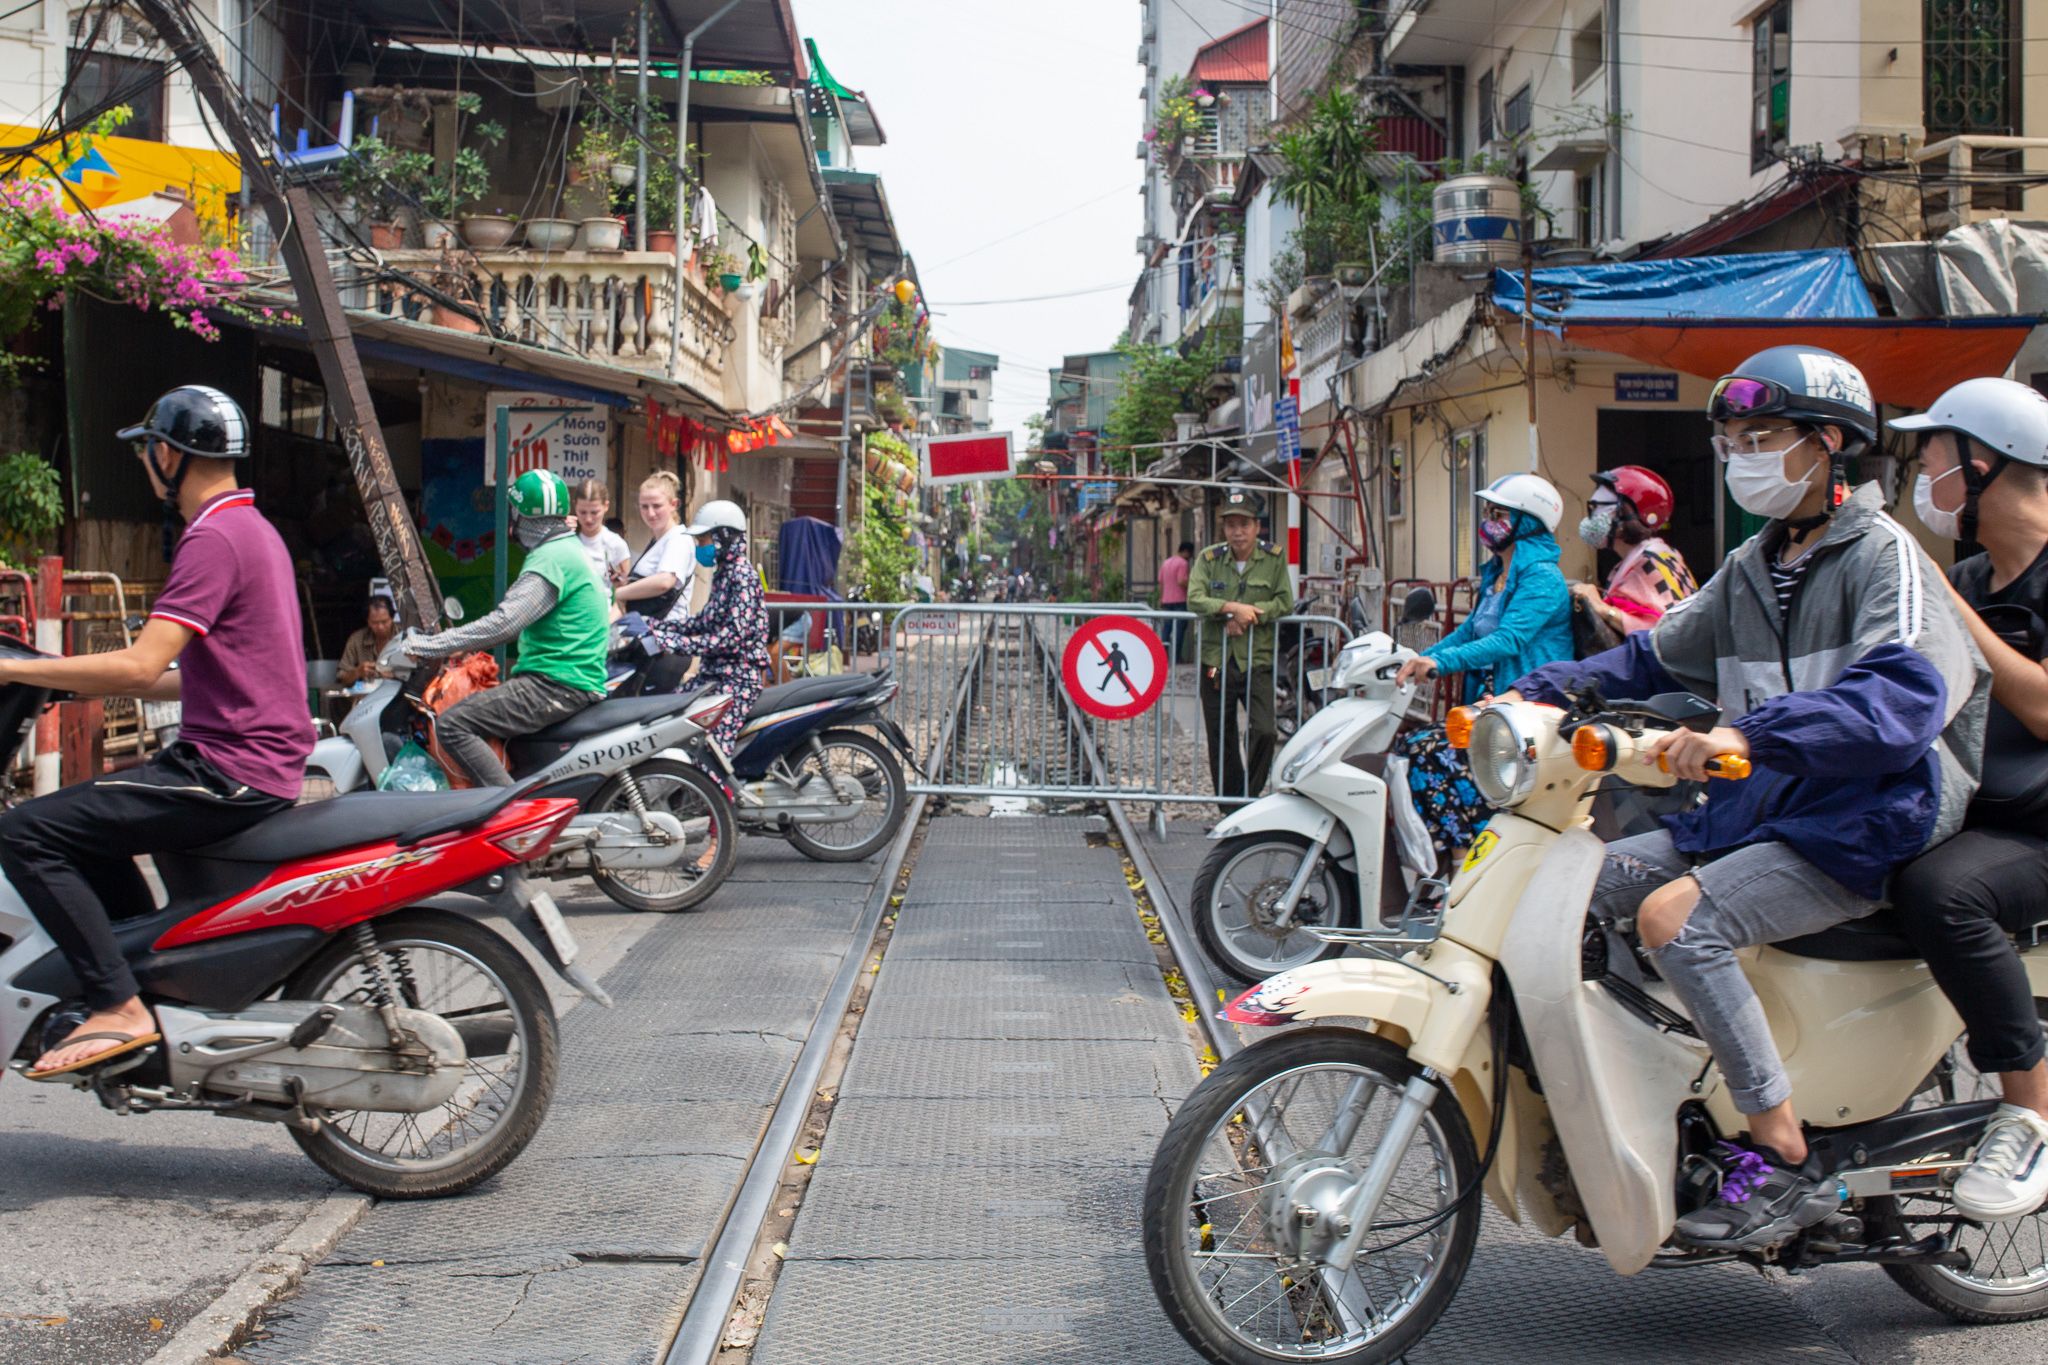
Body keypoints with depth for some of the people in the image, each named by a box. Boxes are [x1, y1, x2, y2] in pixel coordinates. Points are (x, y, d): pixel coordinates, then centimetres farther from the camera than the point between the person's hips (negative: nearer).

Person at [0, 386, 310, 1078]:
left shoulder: (214, 539, -15)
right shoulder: (254, 528, 18)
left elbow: (140, 667, -23)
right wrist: (83, 679, 23)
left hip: (229, 772, -11)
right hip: (265, 763, 11)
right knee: (89, 818, 28)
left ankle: (118, 1007, -15)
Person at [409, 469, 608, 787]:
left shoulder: (550, 560, -14)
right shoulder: (566, 550, 19)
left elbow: (503, 623, -23)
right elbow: (516, 622, 28)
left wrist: (429, 647, -18)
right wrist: (463, 644, 26)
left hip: (557, 685, -11)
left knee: (453, 725, -18)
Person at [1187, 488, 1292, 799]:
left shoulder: (1274, 559, 1)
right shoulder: (1209, 558, 2)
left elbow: (1285, 602, -5)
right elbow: (1194, 599, -11)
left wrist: (1249, 615, -16)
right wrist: (1233, 607, -22)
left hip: (1257, 660, -1)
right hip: (1216, 660, 2)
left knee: (1264, 732, -17)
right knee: (1221, 740, 8)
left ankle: (1251, 796, 1)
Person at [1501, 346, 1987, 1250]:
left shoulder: (1884, 554, -9)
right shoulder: (1752, 567, 18)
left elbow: (1905, 699, -27)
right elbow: (1655, 658, 24)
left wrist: (1749, 733, -40)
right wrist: (1537, 694, 8)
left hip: (1855, 822, -9)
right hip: (1752, 807, 9)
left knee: (1676, 919, -29)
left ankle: (1785, 1166, -22)